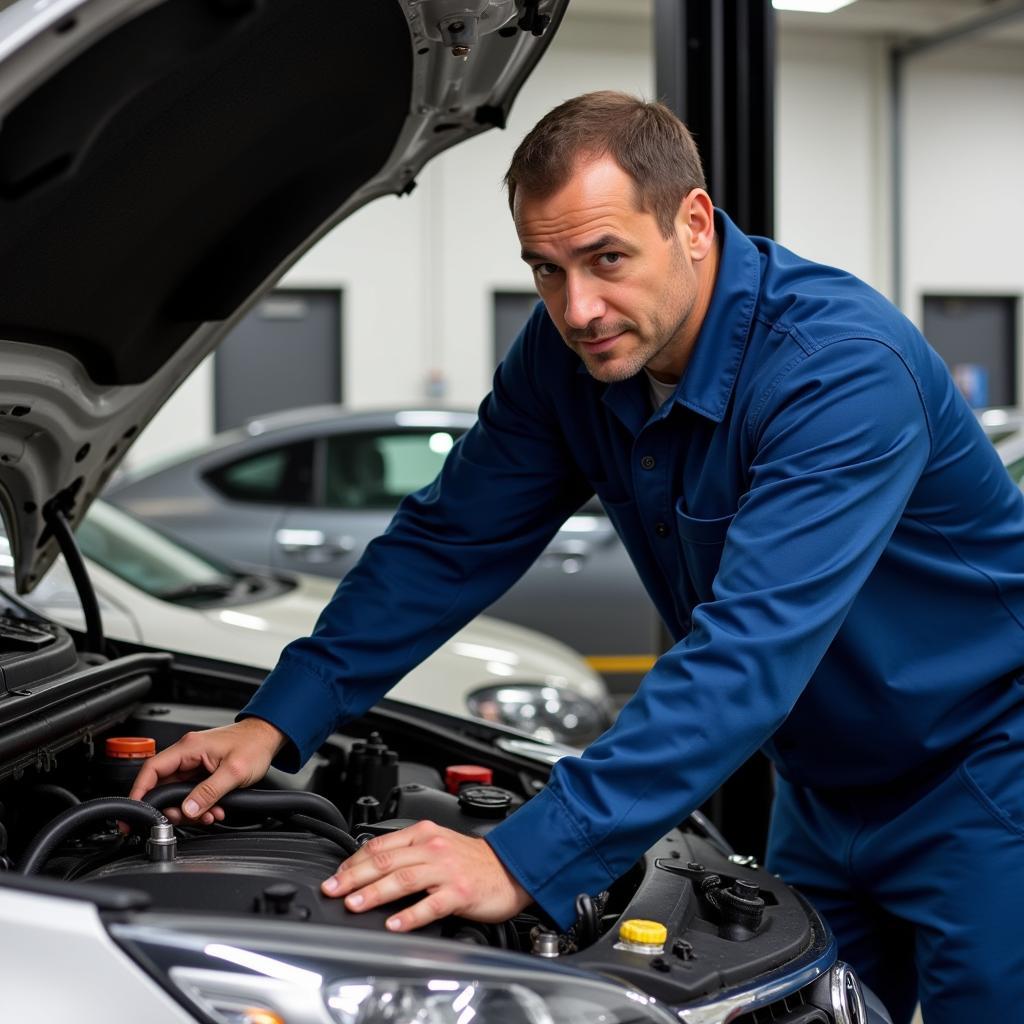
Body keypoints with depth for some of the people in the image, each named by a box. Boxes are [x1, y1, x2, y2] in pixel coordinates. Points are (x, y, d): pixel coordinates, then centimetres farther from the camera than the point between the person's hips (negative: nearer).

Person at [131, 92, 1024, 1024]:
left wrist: (526, 860, -47)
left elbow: (748, 649, -42)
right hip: (826, 789, 6)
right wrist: (277, 720, -12)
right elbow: (449, 544, -3)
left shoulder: (842, 366, -33)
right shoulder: (570, 355, -9)